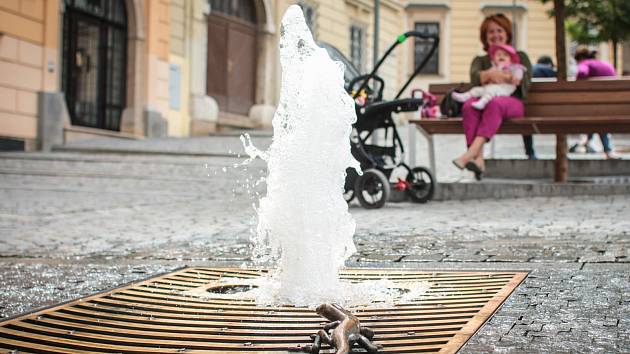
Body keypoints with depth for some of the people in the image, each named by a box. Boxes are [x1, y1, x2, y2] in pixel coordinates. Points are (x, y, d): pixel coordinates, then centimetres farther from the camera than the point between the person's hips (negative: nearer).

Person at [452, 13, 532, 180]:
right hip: (484, 98, 2)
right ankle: (478, 158, -48)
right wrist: (490, 74, -22)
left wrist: (499, 76, -15)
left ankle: (470, 152, -53)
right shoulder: (480, 60, 25)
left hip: (512, 101, -2)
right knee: (469, 105, -34)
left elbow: (525, 81, 4)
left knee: (495, 103, -38)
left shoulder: (520, 57, 22)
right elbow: (474, 77, 1)